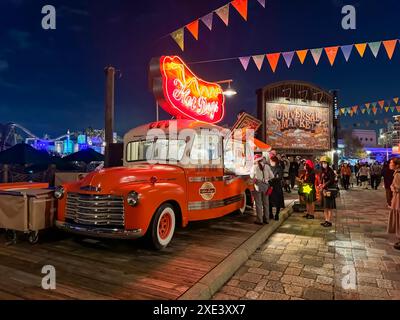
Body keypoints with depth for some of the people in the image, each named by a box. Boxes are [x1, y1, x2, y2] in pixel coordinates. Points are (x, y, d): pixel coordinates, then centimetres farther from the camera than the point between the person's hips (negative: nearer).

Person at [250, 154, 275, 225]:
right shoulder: (267, 166, -3)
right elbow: (272, 176, 0)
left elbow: (252, 176, 1)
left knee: (258, 203, 5)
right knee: (266, 203, 15)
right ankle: (266, 219, 24)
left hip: (258, 186, -3)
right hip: (266, 186, 3)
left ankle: (259, 220, 8)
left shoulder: (254, 167, -10)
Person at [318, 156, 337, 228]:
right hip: (324, 191, 8)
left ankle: (329, 222, 5)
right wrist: (320, 185, -3)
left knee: (329, 207, -2)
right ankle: (326, 220, 23)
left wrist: (324, 185, -21)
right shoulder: (323, 171, 11)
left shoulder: (330, 171, -13)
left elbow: (331, 181, -19)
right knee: (325, 207, 13)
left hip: (329, 191, -8)